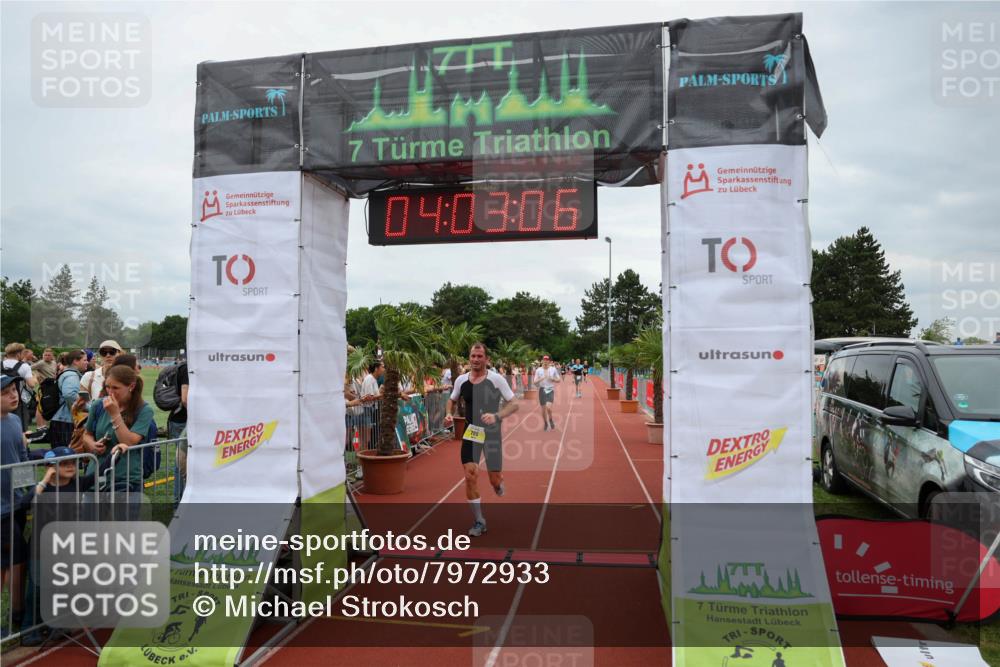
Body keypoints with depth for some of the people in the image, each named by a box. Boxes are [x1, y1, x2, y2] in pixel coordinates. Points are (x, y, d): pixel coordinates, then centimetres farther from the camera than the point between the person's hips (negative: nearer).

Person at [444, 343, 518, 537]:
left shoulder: (496, 379, -10)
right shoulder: (461, 380, 1)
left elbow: (514, 404, -10)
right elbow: (452, 401, 18)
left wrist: (496, 416, -26)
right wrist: (449, 414, -4)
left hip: (492, 433, -2)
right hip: (470, 433, 2)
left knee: (495, 480, 2)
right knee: (470, 476, -8)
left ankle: (498, 482, 43)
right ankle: (479, 522, 8)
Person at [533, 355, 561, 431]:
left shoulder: (553, 369, 2)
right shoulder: (538, 370, 1)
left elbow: (559, 380, 9)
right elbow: (535, 382, 0)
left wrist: (553, 379, -10)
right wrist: (540, 379, -19)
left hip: (550, 390, -1)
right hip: (542, 390, 1)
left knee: (548, 407, -20)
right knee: (543, 409, 5)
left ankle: (550, 420, 8)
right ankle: (546, 424, 27)